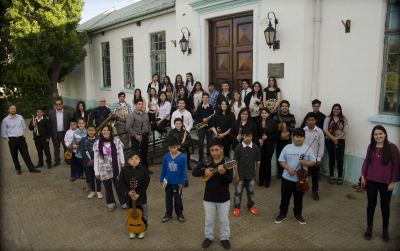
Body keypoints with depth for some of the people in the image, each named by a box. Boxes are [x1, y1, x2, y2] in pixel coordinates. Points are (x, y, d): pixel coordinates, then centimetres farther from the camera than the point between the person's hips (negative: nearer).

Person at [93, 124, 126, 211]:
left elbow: (121, 154, 1)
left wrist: (123, 164, -6)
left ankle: (124, 203, 22)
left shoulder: (117, 141, -3)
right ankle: (110, 203, 32)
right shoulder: (97, 144, -1)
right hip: (104, 171, 1)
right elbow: (96, 158, 2)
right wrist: (96, 171, 2)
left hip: (116, 169, -1)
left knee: (119, 186, 5)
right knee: (108, 187, 13)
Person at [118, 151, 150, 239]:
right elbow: (121, 183, -8)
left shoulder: (143, 169, -11)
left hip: (141, 197, -1)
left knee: (143, 215, 12)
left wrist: (138, 194, -19)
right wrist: (128, 192, -21)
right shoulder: (124, 170, -8)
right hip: (129, 198, 1)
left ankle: (143, 230, 34)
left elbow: (146, 183, -12)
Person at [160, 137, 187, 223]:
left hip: (177, 183, -3)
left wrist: (182, 182, -7)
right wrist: (161, 180, 4)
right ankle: (168, 214, 34)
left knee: (178, 199, 13)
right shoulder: (166, 156, -10)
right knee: (168, 198, 17)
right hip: (168, 182, 3)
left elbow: (184, 171, -9)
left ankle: (179, 214, 33)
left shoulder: (182, 157, -17)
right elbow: (163, 169, 1)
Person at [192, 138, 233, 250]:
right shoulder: (205, 161, -6)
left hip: (224, 198, -1)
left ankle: (225, 238, 37)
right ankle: (209, 237, 38)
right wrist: (204, 171, -23)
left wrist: (223, 173, -37)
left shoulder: (228, 162, -12)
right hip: (208, 197, 2)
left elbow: (230, 179, -18)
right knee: (209, 219, 18)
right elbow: (194, 172, -6)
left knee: (224, 219, 16)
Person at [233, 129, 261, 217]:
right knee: (238, 191, 9)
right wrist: (237, 175, -8)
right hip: (241, 174, -2)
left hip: (251, 174, 2)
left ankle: (250, 206, 36)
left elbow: (258, 161, 3)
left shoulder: (255, 148, -6)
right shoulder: (238, 147, -11)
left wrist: (257, 174, 5)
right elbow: (235, 162, -7)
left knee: (251, 191, 16)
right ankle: (236, 207, 26)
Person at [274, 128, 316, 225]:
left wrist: (306, 163, -20)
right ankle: (282, 214, 30)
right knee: (285, 198, 12)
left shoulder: (307, 149, -4)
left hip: (301, 180, 1)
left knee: (299, 199, 17)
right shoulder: (287, 148, -6)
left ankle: (298, 215, 37)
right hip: (287, 178, 0)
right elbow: (281, 160, -3)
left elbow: (313, 162, 1)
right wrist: (288, 168, -17)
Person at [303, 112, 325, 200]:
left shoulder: (319, 131, -6)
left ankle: (315, 191, 28)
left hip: (315, 157, 0)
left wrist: (319, 158, -4)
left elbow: (321, 146, -3)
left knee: (315, 175, 12)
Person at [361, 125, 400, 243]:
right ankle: (369, 228, 29)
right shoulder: (371, 147, -1)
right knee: (371, 204, 12)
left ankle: (385, 230, 31)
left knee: (385, 206, 11)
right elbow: (366, 161, 9)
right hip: (371, 181, 2)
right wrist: (363, 175, 4)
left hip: (386, 183, -2)